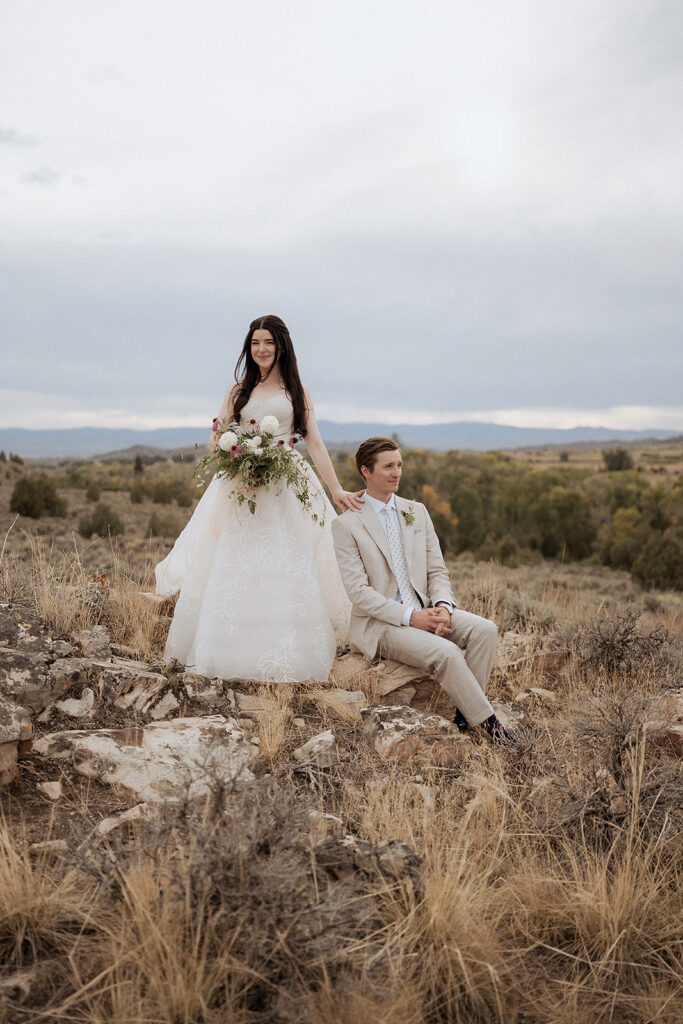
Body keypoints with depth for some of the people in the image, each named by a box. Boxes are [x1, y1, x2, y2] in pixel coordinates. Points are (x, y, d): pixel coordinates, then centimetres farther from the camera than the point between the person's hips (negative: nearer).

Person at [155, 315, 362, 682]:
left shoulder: (297, 392, 12)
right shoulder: (239, 390, 15)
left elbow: (315, 444, 7)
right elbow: (215, 439, 11)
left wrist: (337, 491, -1)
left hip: (288, 491, -1)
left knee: (286, 571, -7)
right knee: (235, 570, -5)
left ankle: (286, 660, -3)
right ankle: (236, 656, 1)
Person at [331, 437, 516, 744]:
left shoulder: (416, 512, 12)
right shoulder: (346, 525, -6)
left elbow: (437, 570, 11)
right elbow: (359, 592, -12)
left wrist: (443, 606, -11)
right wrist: (411, 617, -20)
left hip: (425, 611, 6)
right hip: (381, 624, -6)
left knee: (484, 629, -19)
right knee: (445, 652, -29)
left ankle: (464, 715, -13)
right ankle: (487, 721, -13)